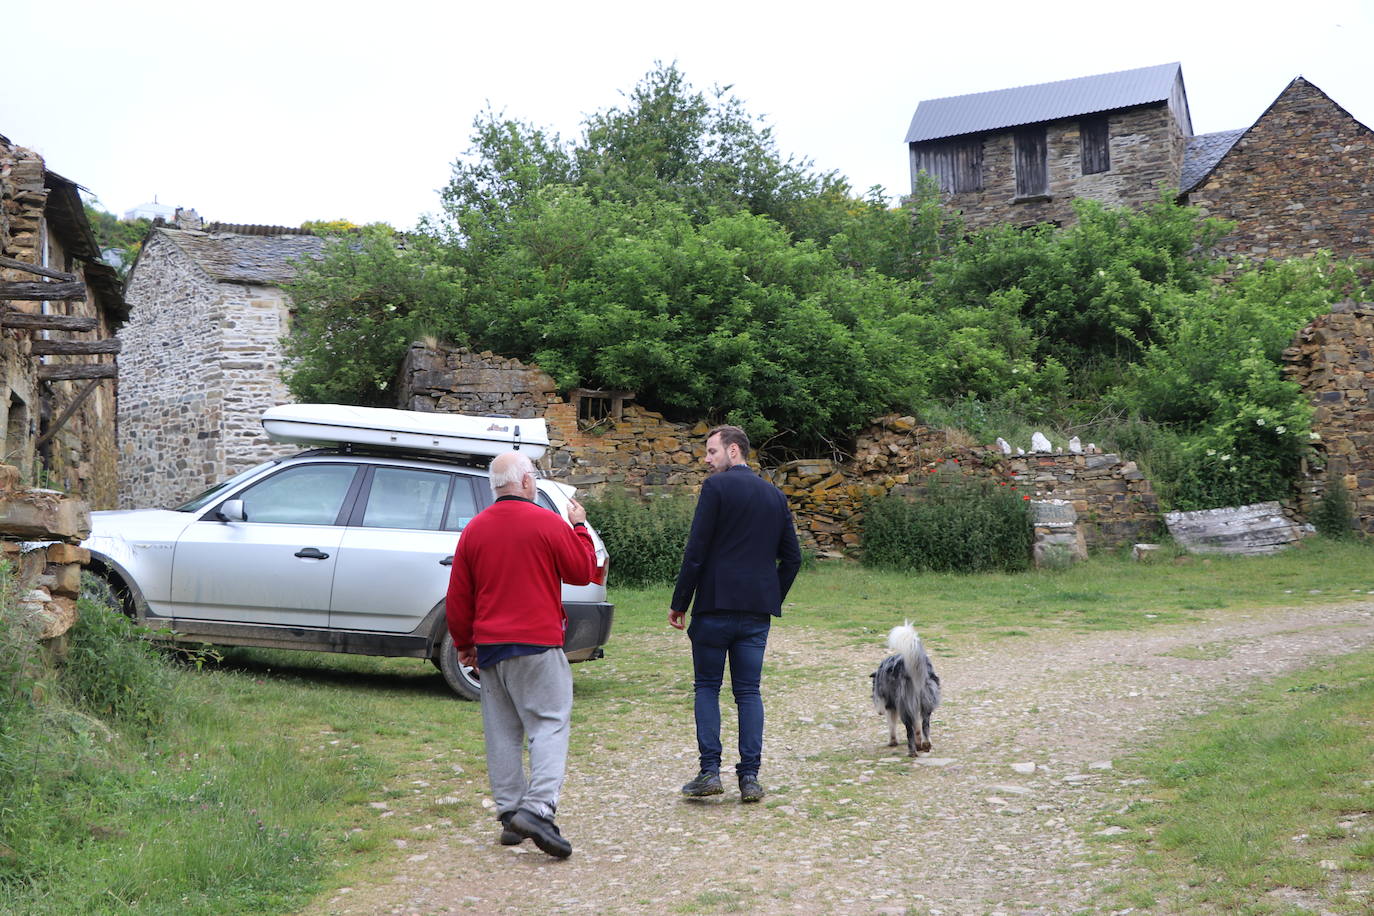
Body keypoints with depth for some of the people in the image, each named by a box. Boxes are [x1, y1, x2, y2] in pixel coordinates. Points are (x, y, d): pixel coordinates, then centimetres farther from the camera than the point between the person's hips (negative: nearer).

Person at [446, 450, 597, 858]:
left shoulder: (474, 530, 7)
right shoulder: (548, 523, -8)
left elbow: (457, 598, 10)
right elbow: (583, 571, 1)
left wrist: (464, 644, 21)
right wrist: (579, 527, 14)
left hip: (489, 645, 5)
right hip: (538, 644, -5)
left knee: (502, 732, 11)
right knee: (549, 725, -4)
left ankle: (509, 813, 15)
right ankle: (538, 809, -18)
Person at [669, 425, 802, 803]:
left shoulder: (717, 486, -7)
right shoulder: (776, 495, 13)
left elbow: (696, 549, -11)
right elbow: (792, 557, 14)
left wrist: (679, 602, -5)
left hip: (716, 605, -5)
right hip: (758, 610, 5)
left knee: (707, 686, 6)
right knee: (748, 691, 8)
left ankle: (709, 771, 1)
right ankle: (749, 777, 4)